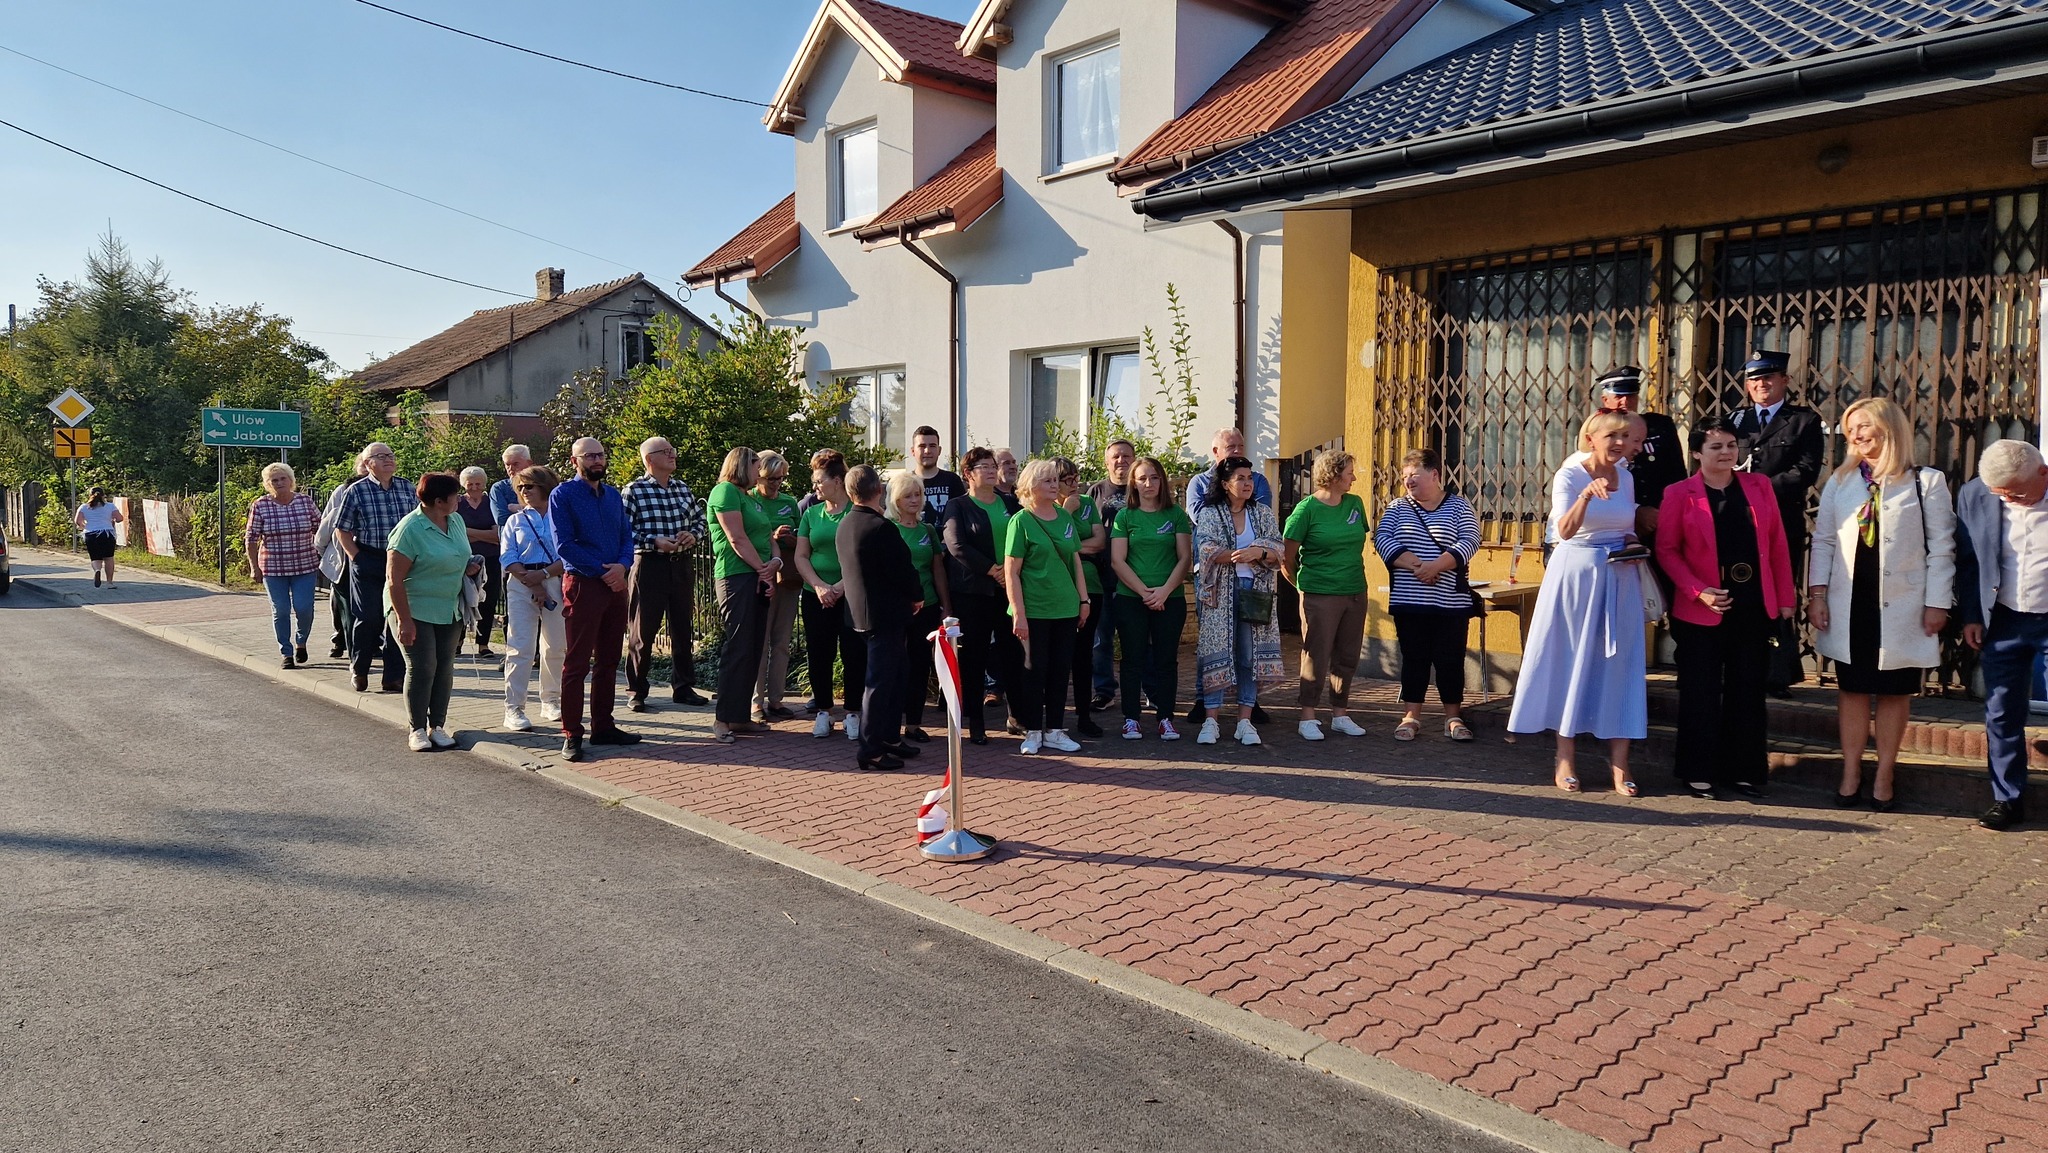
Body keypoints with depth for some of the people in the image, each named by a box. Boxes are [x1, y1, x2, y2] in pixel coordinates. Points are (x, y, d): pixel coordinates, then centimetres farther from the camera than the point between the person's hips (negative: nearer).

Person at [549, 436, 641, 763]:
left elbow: (627, 536, 10)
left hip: (615, 585, 6)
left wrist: (622, 566, -11)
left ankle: (603, 726, 21)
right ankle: (571, 734, -1)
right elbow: (564, 545, -12)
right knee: (577, 663, -5)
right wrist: (603, 571, -14)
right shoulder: (562, 496, -5)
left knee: (608, 661, 12)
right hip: (582, 585, -6)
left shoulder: (614, 495, 14)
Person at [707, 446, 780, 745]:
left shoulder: (754, 499, 22)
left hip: (759, 578, 9)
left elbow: (769, 535, 17)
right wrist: (763, 568, -10)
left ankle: (740, 716, 14)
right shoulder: (725, 491, -6)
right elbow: (737, 538, -14)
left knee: (753, 648, 9)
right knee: (738, 647, -10)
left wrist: (775, 561, -2)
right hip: (737, 577, -9)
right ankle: (723, 719, -7)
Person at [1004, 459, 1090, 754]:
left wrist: (1083, 599, 10)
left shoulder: (1065, 517, 9)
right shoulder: (1021, 520, -7)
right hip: (1034, 610, -5)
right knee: (1034, 670, 3)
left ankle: (1054, 731, 19)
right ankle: (1033, 732, 14)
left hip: (1066, 608, 5)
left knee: (1060, 670, 9)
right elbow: (1011, 572, -10)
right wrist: (1018, 613, -15)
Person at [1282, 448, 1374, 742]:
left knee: (1347, 657, 11)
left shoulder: (1355, 504, 9)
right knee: (1316, 657, -2)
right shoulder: (1307, 509, -9)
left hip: (1355, 594, 6)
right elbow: (1286, 558, -6)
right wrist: (1304, 586, 4)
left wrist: (1353, 573, 17)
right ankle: (1308, 718, 7)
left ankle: (1340, 715, 22)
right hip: (1320, 596, -6)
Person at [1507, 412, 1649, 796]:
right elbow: (1564, 531, -22)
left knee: (1619, 664, 2)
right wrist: (1587, 496, -37)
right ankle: (1565, 759, 13)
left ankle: (1619, 764, 5)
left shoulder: (1626, 478, 8)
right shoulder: (1569, 476, -8)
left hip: (1620, 580, 5)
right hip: (1576, 576, -5)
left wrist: (1635, 547, 0)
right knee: (1571, 661, 3)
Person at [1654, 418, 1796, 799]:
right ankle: (1698, 773, 12)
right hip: (1702, 611, -3)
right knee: (1702, 693, 3)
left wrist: (1785, 597, 5)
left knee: (1748, 692, 9)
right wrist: (1698, 591, -16)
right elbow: (1666, 549, -5)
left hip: (1754, 608, 3)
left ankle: (1744, 770, 20)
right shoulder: (1680, 493, -2)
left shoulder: (1758, 486, 8)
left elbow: (1777, 544, 8)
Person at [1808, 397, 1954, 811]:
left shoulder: (1927, 482, 0)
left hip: (1901, 606, -2)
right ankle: (1851, 775, 13)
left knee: (1894, 691, 6)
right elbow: (1823, 540, 8)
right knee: (1852, 688, 6)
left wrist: (1937, 602, -5)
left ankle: (1883, 778, 15)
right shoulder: (1839, 482, 8)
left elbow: (1941, 548, -1)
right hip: (1849, 604, 2)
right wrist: (1817, 593, -1)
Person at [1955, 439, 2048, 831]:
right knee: (2001, 714, 6)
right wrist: (1970, 616, 5)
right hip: (2004, 622, 3)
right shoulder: (1974, 496, -3)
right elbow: (1966, 560, 6)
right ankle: (2007, 799, 17)